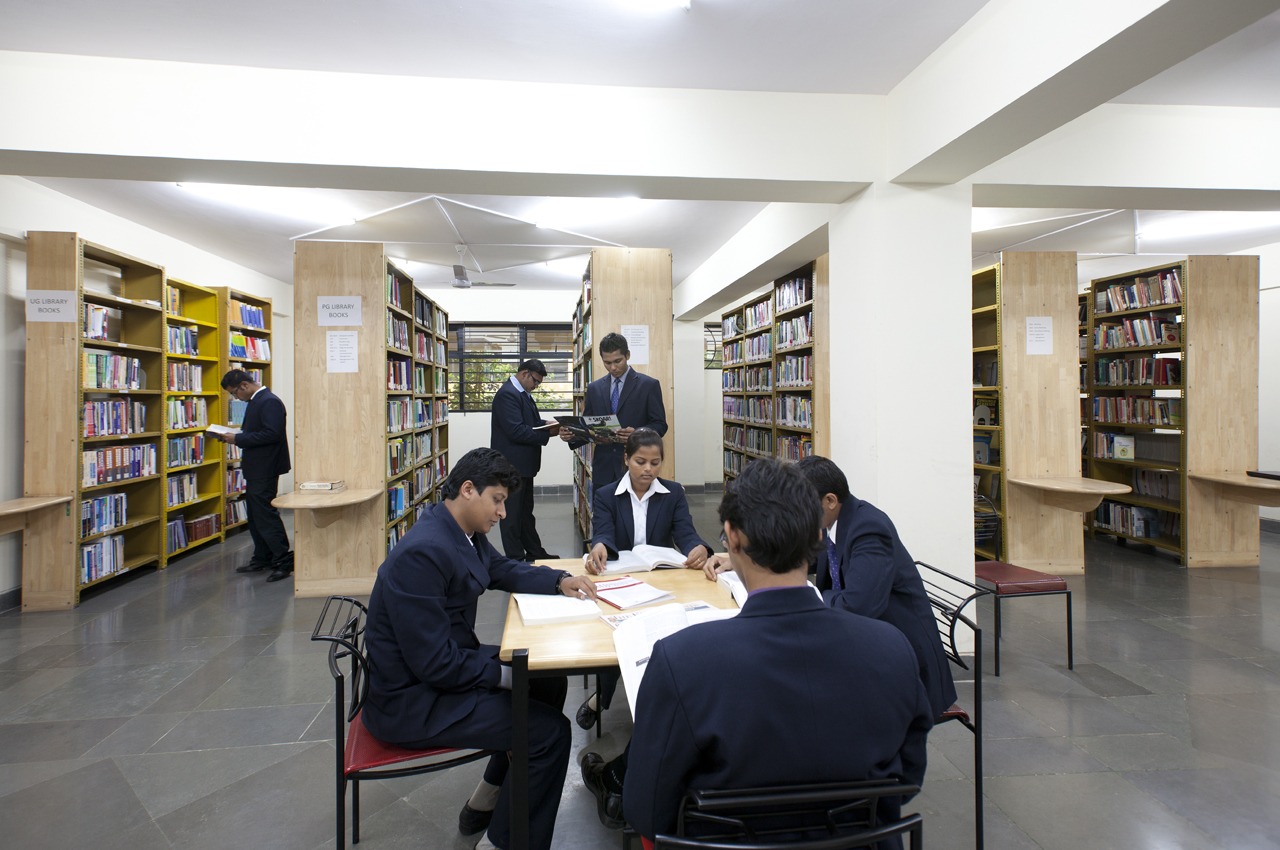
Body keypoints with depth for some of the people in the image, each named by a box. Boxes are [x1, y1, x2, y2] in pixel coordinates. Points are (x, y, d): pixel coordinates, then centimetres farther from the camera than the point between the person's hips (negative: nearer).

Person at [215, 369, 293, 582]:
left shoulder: (270, 402, -17)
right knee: (255, 515, 16)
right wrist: (233, 436, 5)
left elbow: (271, 434, -26)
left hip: (265, 468, -11)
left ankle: (283, 561, -3)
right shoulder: (255, 401, 15)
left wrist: (238, 439, -20)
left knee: (265, 513, -8)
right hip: (255, 468, 11)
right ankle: (262, 559, 26)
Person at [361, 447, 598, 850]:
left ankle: (486, 803, 28)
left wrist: (560, 580, 2)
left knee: (550, 683, 16)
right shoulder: (423, 552, -28)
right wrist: (507, 674, -17)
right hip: (411, 701, -10)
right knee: (551, 731, -14)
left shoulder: (463, 533, 0)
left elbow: (504, 570, 18)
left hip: (447, 662, 10)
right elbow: (433, 662, -27)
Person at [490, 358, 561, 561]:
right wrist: (548, 434, -21)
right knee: (512, 514, 2)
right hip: (511, 466, -10)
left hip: (523, 464, 10)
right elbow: (516, 431, -26)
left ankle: (534, 552, 30)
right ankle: (515, 558, 12)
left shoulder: (523, 393, 12)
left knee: (526, 512, 19)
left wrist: (545, 424, -2)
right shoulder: (507, 394, -19)